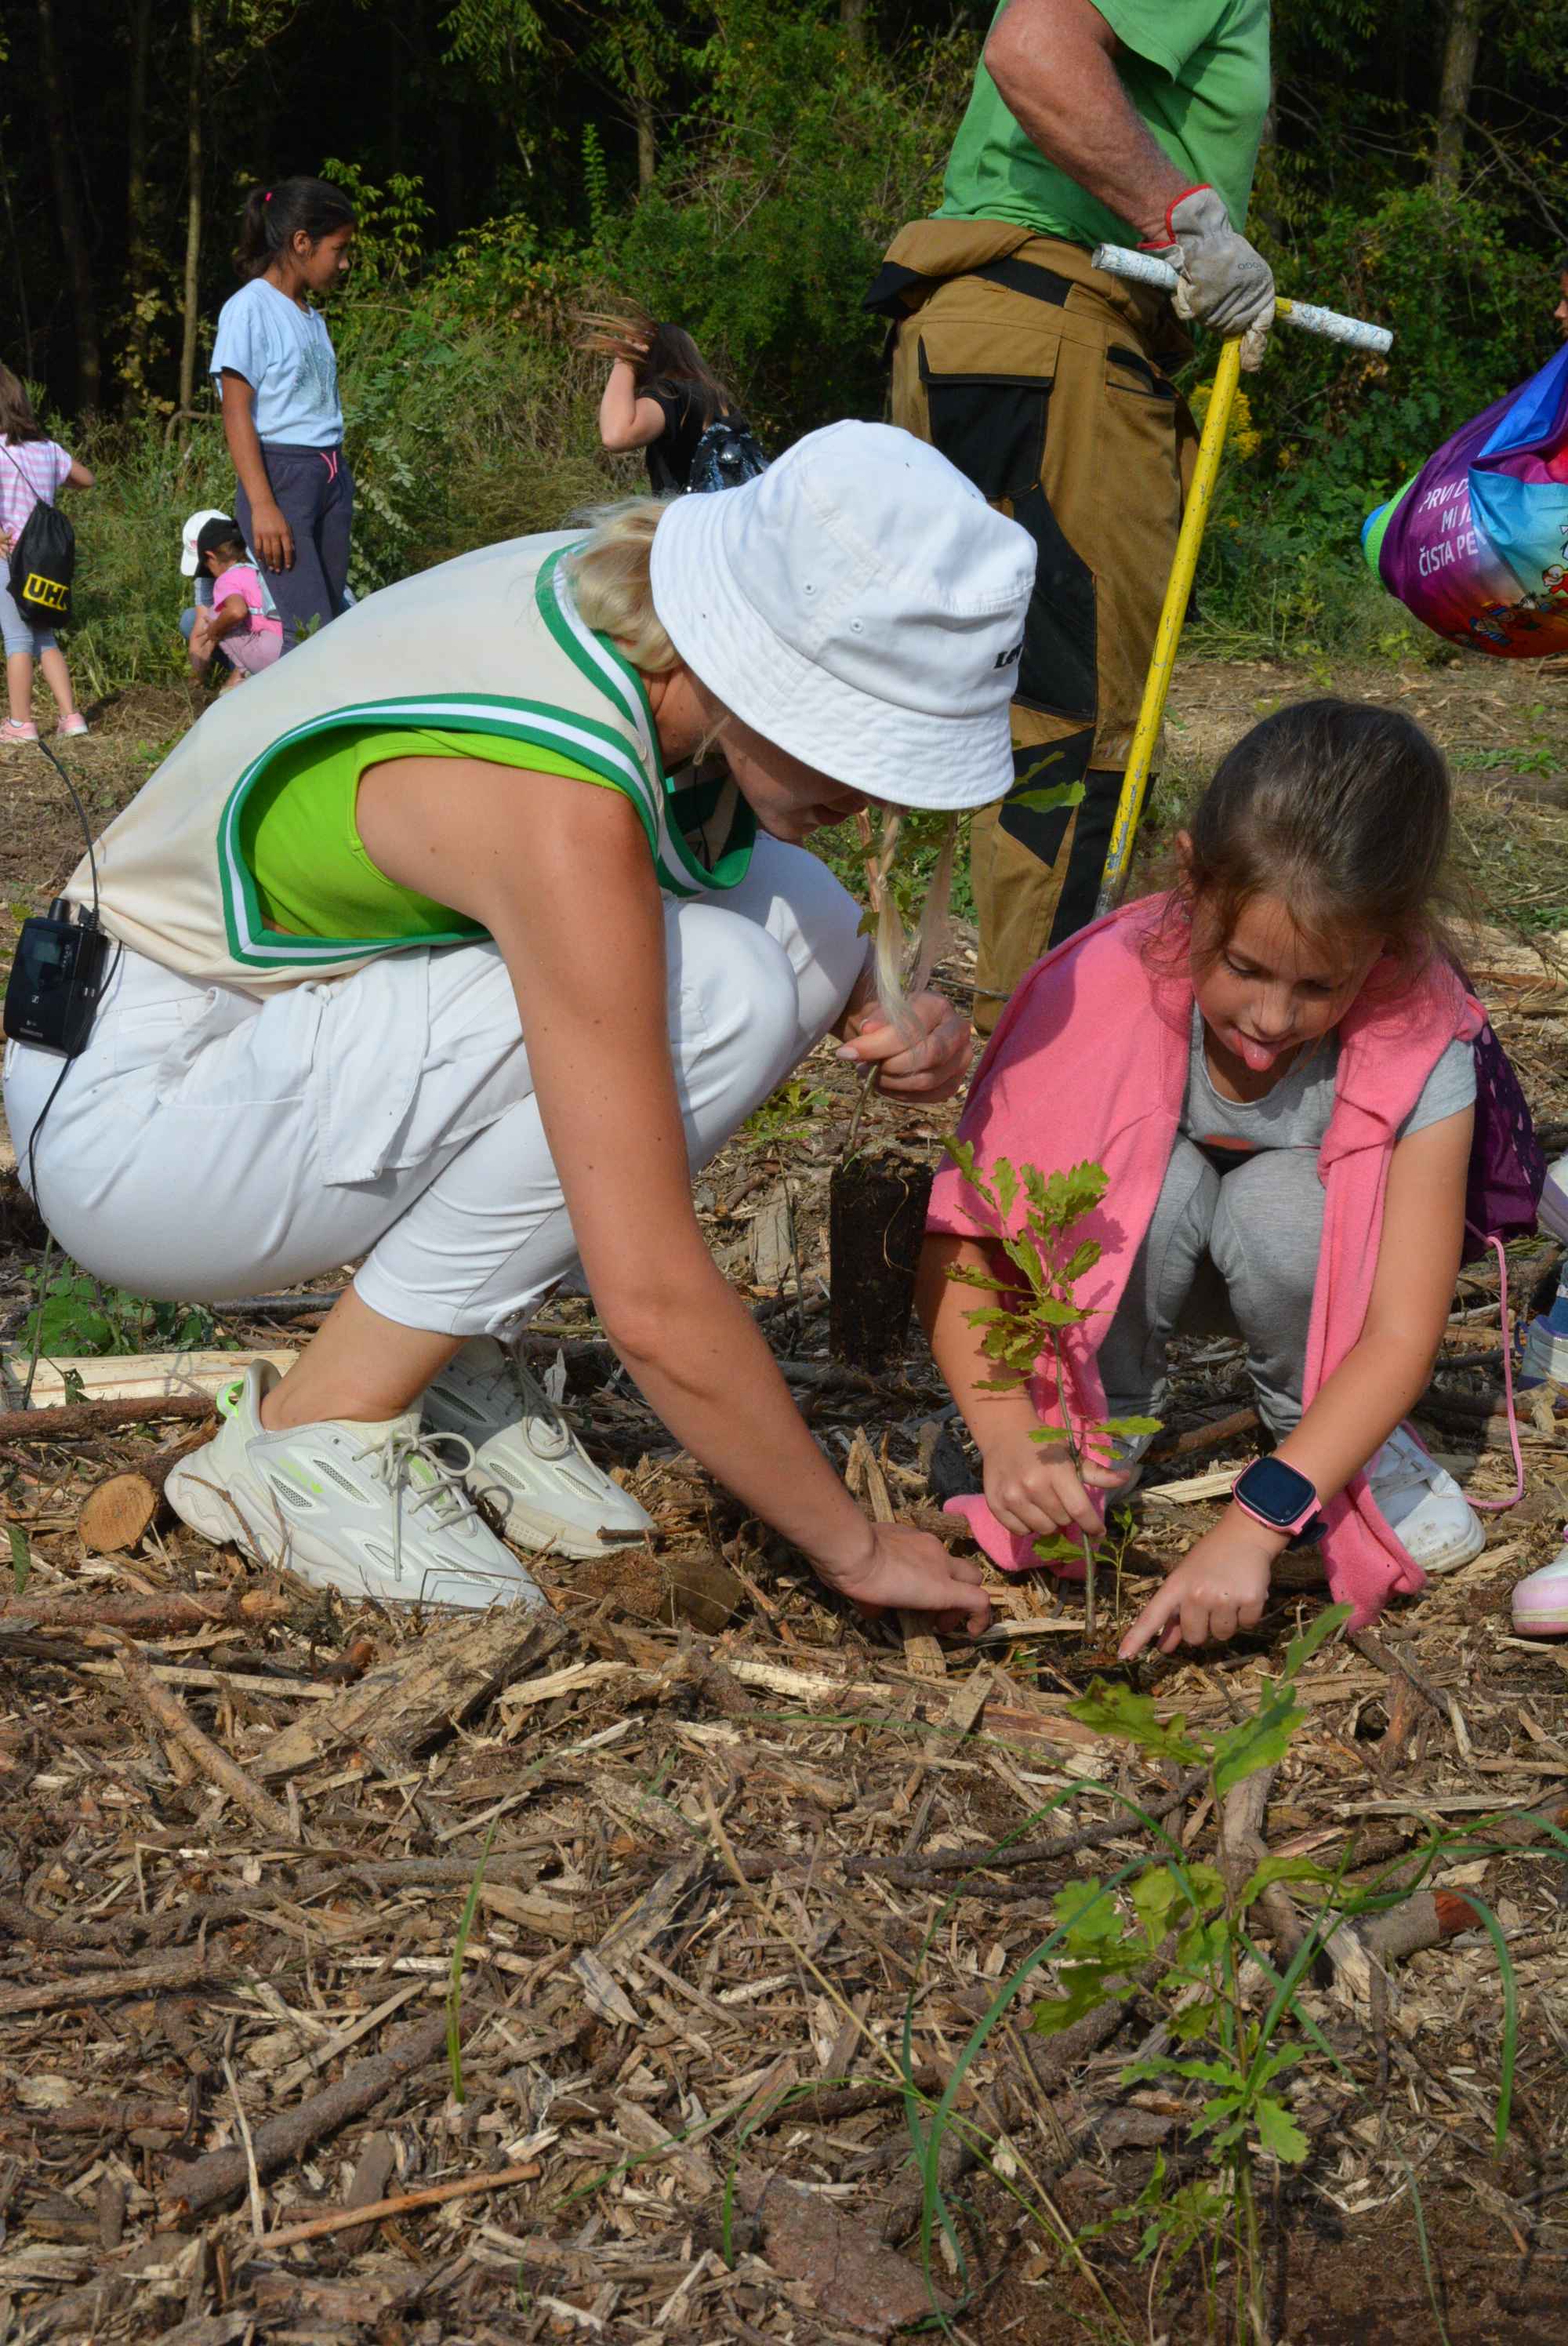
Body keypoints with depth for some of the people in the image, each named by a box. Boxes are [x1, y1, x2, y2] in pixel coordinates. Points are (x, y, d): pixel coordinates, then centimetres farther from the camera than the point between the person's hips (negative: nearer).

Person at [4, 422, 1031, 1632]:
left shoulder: (640, 598, -8)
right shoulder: (560, 805, -33)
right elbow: (651, 1299, -32)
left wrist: (892, 1019, -7)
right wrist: (856, 1545, -19)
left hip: (297, 1019, 8)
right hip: (131, 1112, -8)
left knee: (801, 915, -6)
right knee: (709, 986, -27)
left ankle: (443, 1349, 2)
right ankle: (313, 1431, -12)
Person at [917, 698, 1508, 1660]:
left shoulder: (1418, 1051, -29)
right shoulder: (1103, 992, -30)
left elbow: (1402, 1335, -32)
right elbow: (960, 1231, -27)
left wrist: (1253, 1525, -43)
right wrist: (1010, 1435, -42)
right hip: (1127, 1254, 0)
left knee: (1281, 1206, -34)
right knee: (1157, 1180, -34)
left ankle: (1332, 1437, -4)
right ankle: (1105, 1426, -5)